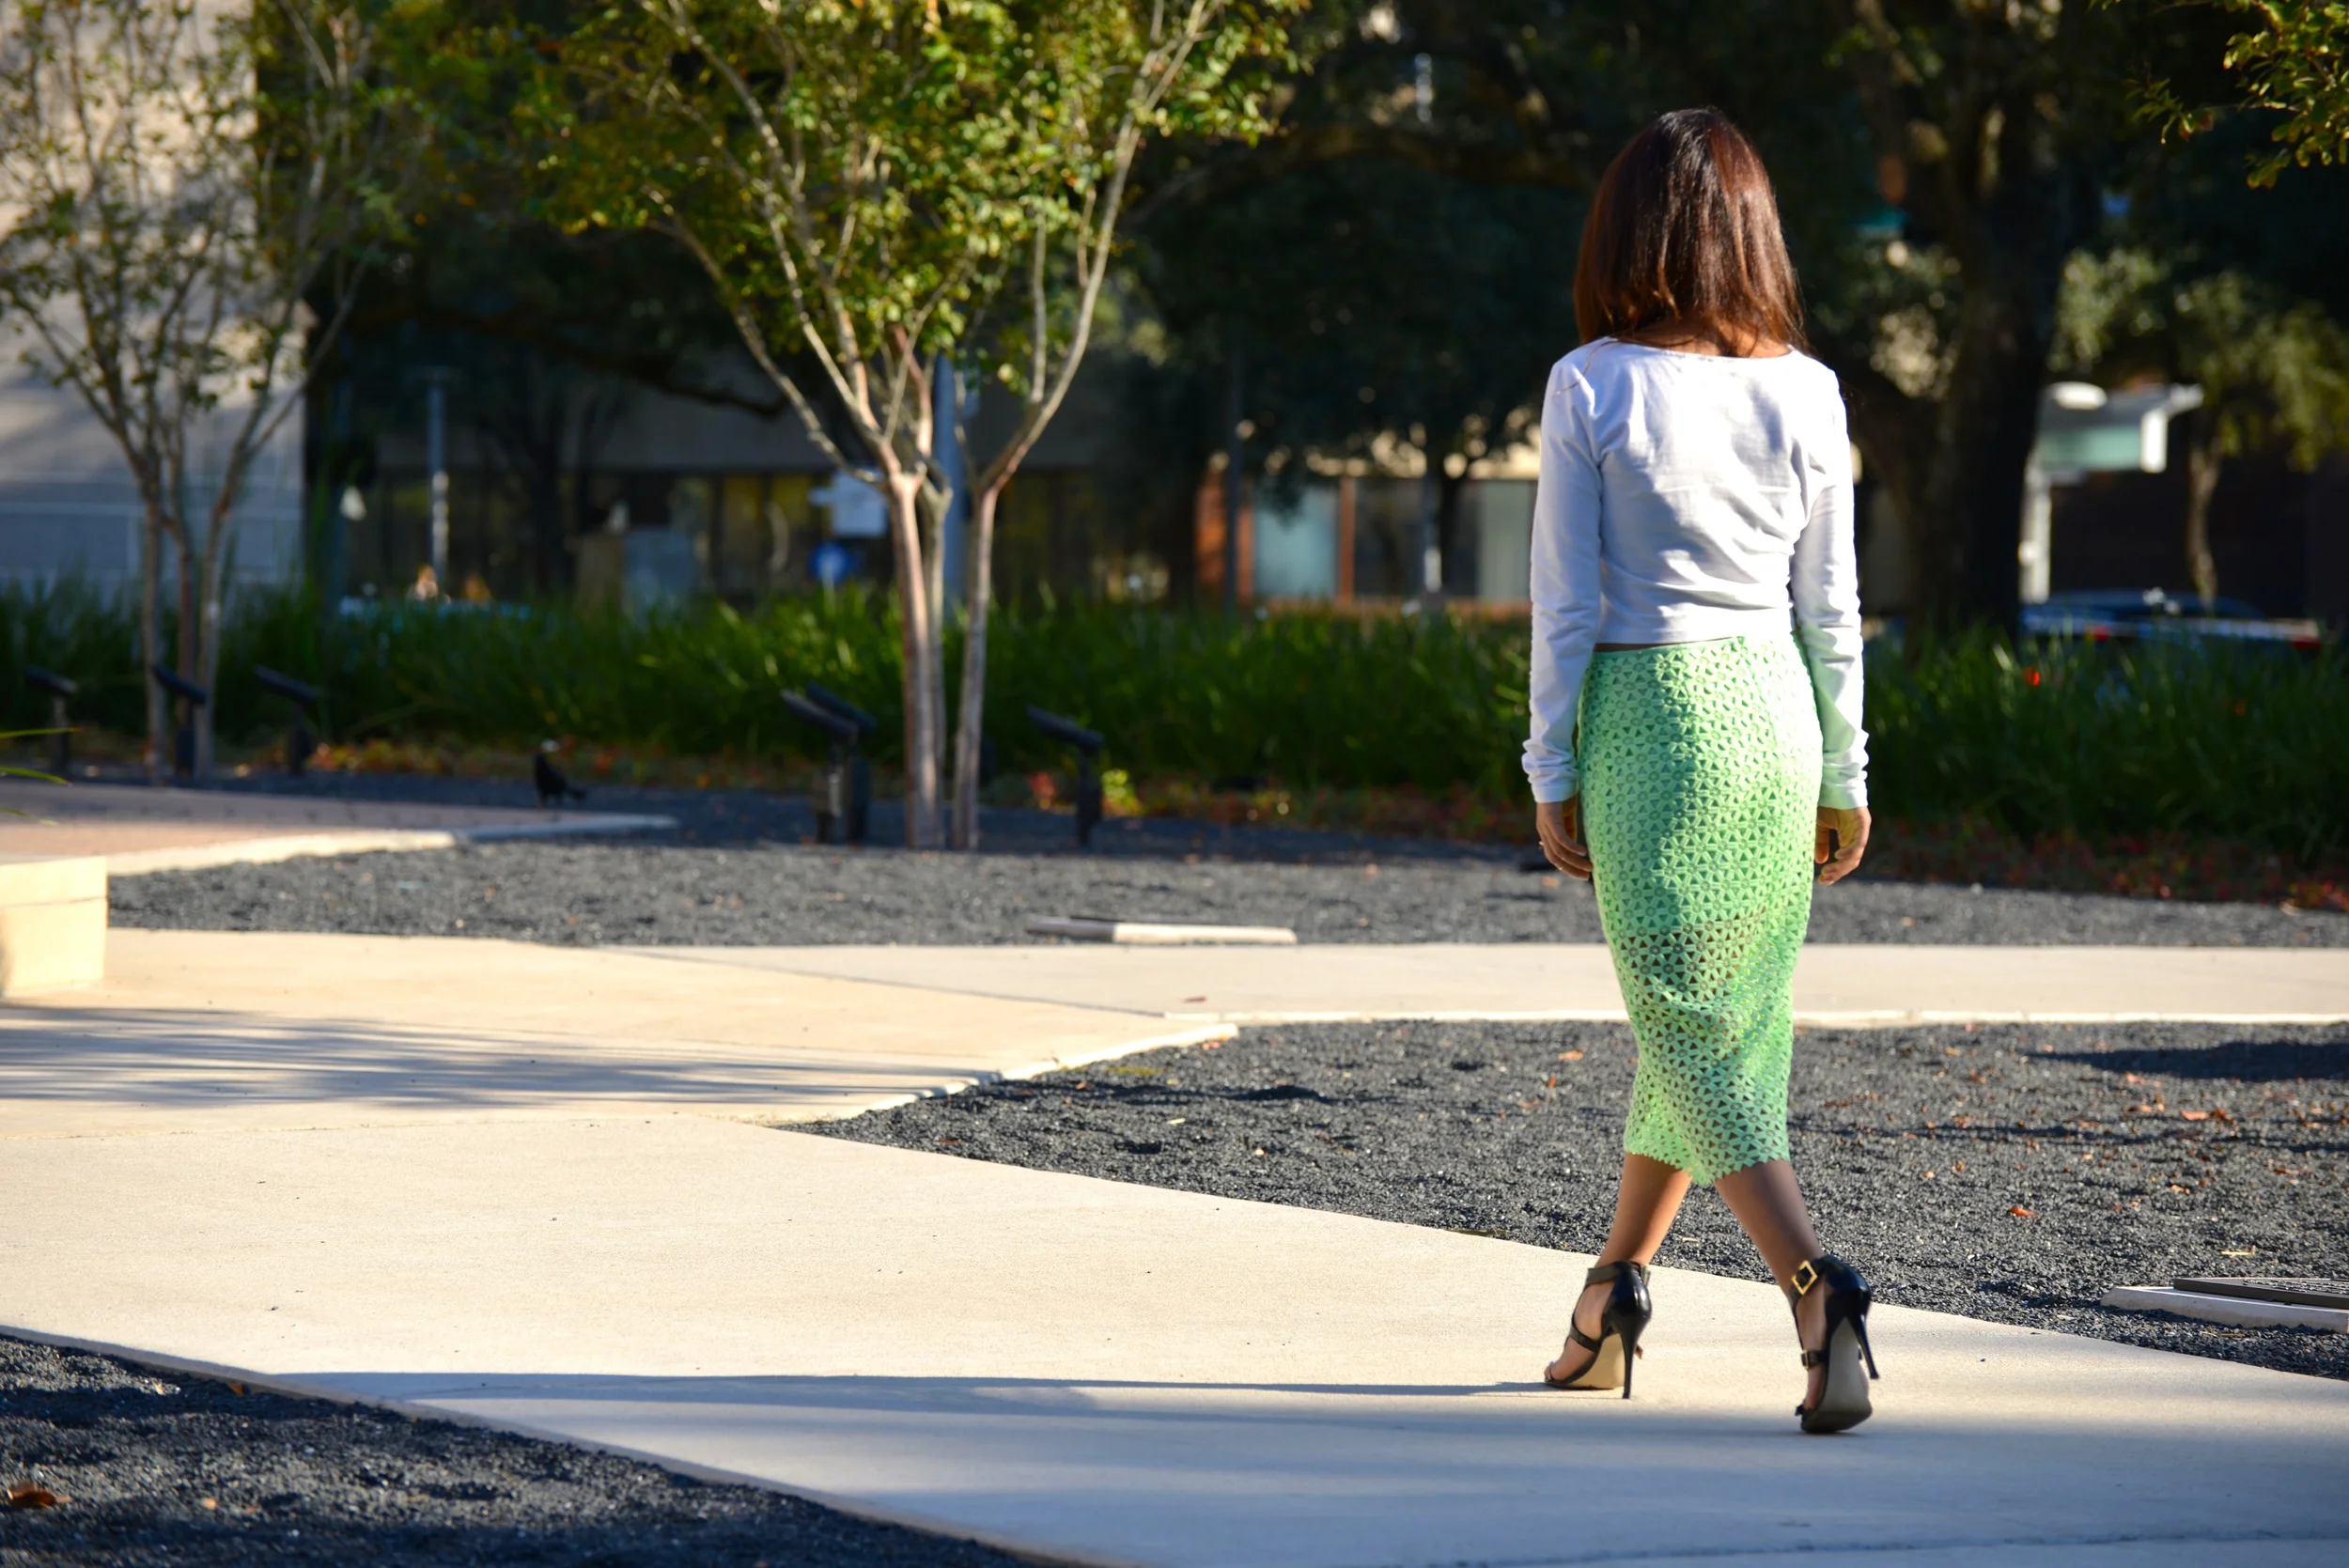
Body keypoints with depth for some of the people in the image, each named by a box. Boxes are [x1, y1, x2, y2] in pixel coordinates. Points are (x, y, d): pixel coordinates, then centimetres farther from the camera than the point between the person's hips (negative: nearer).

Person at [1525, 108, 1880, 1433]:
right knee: (1727, 1011, 16)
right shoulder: (1806, 393, 0)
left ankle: (1816, 1278, -22)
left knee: (1692, 1027, -2)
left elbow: (1566, 601, -7)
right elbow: (1830, 607, 4)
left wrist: (1553, 773, 1)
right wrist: (1845, 778, 13)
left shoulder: (1592, 388, -8)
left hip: (1644, 716, -4)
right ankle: (1618, 1289, 27)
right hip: (1774, 713, 4)